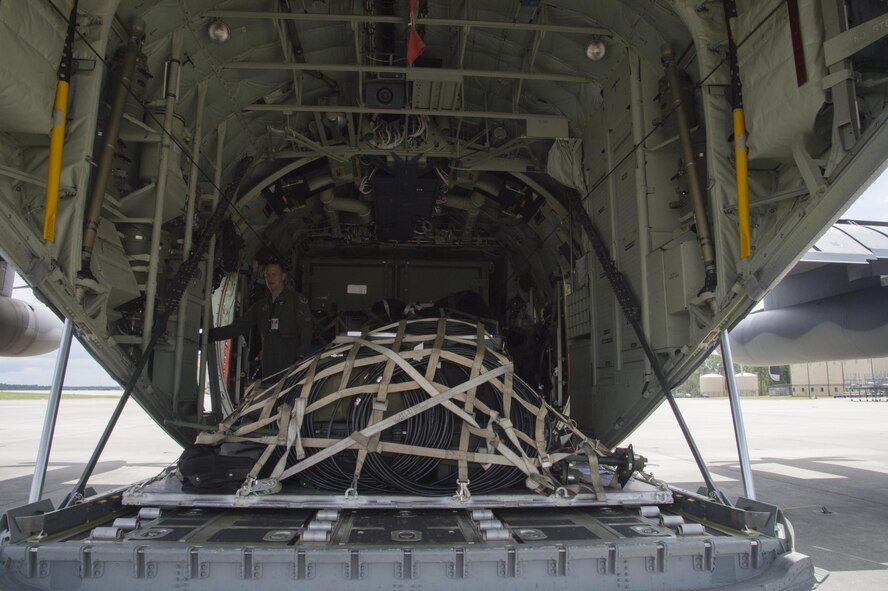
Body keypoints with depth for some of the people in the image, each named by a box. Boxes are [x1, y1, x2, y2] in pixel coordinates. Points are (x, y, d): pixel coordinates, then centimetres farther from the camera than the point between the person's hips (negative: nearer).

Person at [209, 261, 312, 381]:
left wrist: (302, 357, -16)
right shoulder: (261, 305, 21)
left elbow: (306, 330, -5)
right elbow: (238, 327, 19)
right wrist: (210, 334, 10)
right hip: (268, 365, 6)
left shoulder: (297, 300, 3)